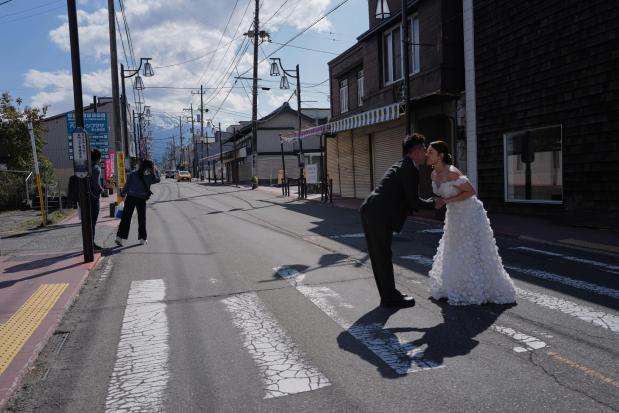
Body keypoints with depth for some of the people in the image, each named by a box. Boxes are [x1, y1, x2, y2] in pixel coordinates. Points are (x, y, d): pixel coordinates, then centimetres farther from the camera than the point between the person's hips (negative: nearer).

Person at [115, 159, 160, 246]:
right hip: (141, 199, -1)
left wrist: (123, 193, 9)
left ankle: (119, 236, -3)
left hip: (130, 197, 1)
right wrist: (156, 170, 20)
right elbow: (158, 179, 16)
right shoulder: (149, 177, -2)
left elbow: (127, 185, 0)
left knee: (126, 217, 3)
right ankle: (142, 238, 16)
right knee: (142, 218, 11)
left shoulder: (133, 174, 1)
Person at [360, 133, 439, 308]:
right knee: (383, 257, 1)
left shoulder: (401, 165, 22)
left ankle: (388, 295, 24)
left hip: (369, 212, 10)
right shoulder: (411, 169, -9)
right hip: (379, 216, -10)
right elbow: (413, 201, -8)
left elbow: (407, 199, 26)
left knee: (379, 257, 14)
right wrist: (434, 204, 8)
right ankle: (391, 297, 13)